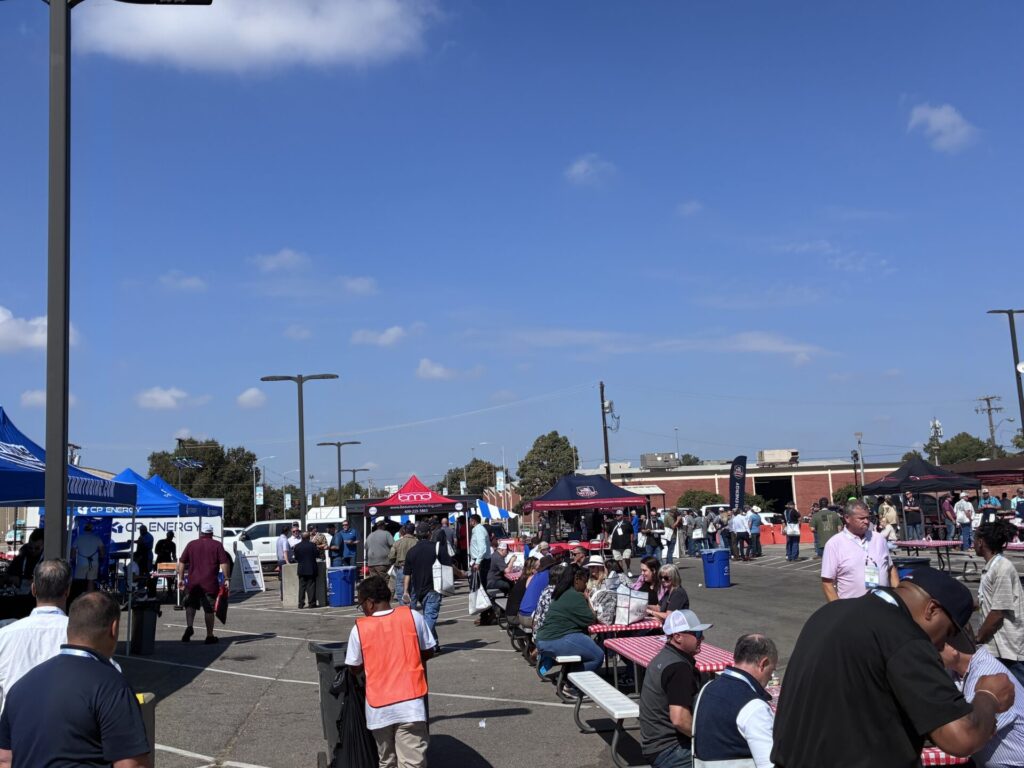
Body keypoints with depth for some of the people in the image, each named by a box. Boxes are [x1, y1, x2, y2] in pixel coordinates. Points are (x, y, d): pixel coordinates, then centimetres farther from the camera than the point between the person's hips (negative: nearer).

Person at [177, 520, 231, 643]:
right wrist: (227, 578, -3)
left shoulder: (191, 544, 9)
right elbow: (224, 564, -7)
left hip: (193, 582, 2)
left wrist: (181, 579, 12)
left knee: (190, 605, 17)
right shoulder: (217, 545, 1)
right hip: (210, 583, -2)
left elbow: (181, 563, 7)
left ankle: (189, 626, -5)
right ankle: (210, 636, 10)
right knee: (209, 609, 6)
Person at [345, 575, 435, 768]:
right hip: (410, 703, -1)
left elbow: (355, 668, 5)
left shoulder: (359, 628, -5)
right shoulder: (412, 616, -3)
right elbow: (428, 652, 7)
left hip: (379, 707, 1)